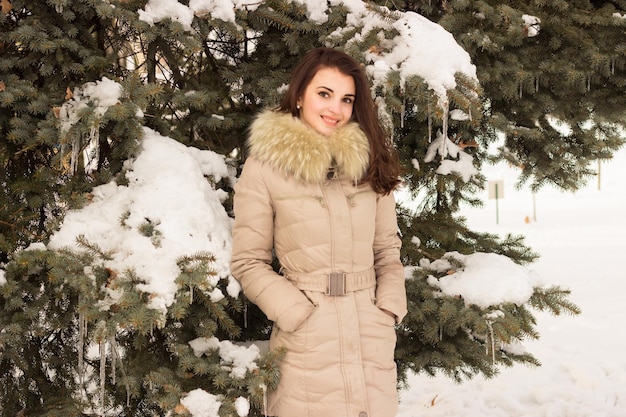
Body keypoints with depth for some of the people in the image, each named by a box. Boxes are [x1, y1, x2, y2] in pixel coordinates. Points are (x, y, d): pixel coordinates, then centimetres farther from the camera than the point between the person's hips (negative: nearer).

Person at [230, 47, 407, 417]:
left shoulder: (371, 163, 8)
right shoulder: (265, 166, -5)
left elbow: (387, 249, 13)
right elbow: (249, 263, -3)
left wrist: (389, 309, -1)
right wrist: (300, 315, -12)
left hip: (374, 342, 4)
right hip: (307, 345, -3)